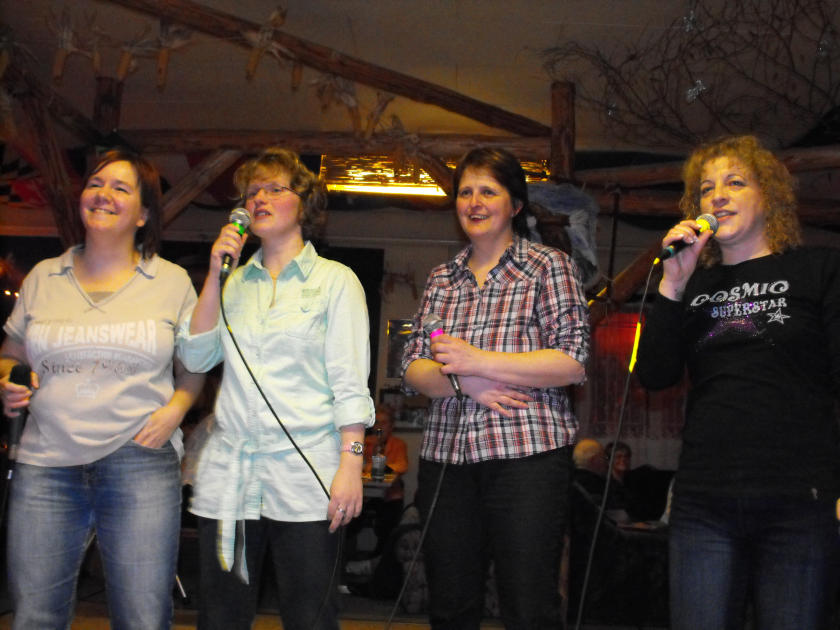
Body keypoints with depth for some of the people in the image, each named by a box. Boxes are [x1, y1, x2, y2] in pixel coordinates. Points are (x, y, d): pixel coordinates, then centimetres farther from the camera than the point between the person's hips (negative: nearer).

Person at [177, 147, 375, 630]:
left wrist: (351, 465, -13)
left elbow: (350, 383, -2)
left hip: (305, 471, -3)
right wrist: (216, 276, 1)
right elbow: (197, 358, 6)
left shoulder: (335, 280, 6)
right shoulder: (234, 281, 17)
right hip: (228, 471, 4)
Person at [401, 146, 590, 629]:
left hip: (528, 454, -5)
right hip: (446, 457, 5)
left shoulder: (550, 267, 2)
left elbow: (573, 362, -9)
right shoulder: (442, 279, 16)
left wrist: (479, 362, -15)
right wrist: (462, 382, -11)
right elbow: (413, 368, 10)